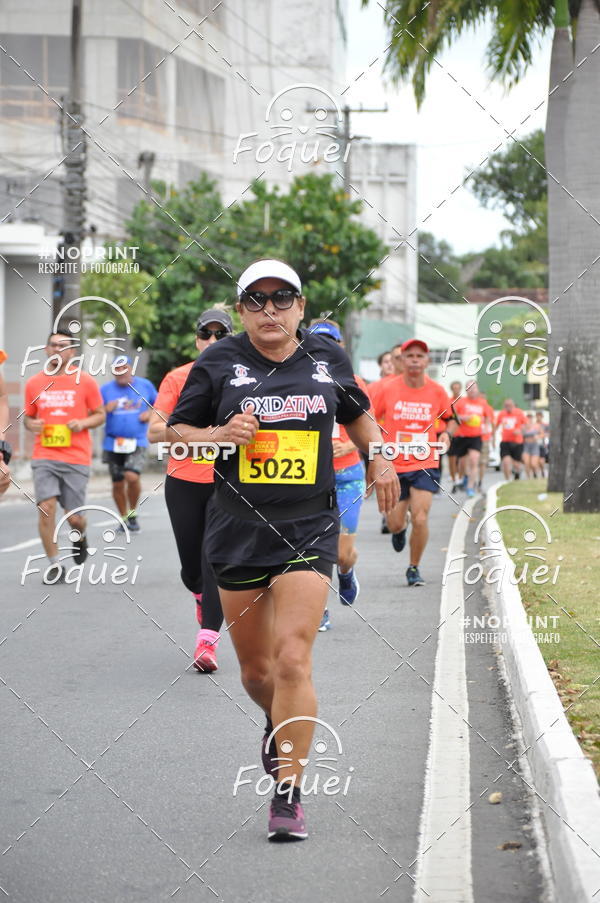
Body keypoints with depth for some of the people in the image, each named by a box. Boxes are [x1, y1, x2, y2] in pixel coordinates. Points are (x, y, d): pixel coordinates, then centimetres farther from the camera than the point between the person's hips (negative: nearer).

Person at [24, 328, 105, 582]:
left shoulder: (85, 381, 1)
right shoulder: (33, 383, 7)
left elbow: (100, 415, 8)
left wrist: (83, 423, -12)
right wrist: (31, 424, -4)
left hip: (77, 458, -1)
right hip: (44, 456, 1)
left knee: (74, 517, 1)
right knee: (46, 507, -15)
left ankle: (79, 537, 39)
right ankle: (54, 565, -3)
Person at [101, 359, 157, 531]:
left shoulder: (145, 385, 5)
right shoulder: (106, 389, 3)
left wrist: (150, 413, -2)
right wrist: (106, 409, -14)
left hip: (137, 442, -2)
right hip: (113, 444, 2)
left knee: (132, 477, -22)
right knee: (118, 484, 7)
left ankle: (133, 512, 2)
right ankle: (123, 518, 26)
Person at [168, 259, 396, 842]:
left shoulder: (328, 359, 7)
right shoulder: (218, 363, 1)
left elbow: (356, 413, 27)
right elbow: (176, 430, 7)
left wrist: (377, 459, 11)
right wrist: (219, 435, -12)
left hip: (308, 531, -1)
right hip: (237, 531, 1)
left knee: (293, 661, -15)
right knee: (255, 668, 11)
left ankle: (288, 795, -9)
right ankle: (278, 724, 47)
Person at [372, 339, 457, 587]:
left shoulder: (437, 391, 0)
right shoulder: (388, 389, -4)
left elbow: (450, 418, 18)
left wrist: (447, 433, -2)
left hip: (425, 465, 0)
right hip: (394, 466, 0)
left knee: (420, 520, -12)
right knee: (395, 523, 4)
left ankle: (414, 568, 11)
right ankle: (399, 531, 44)